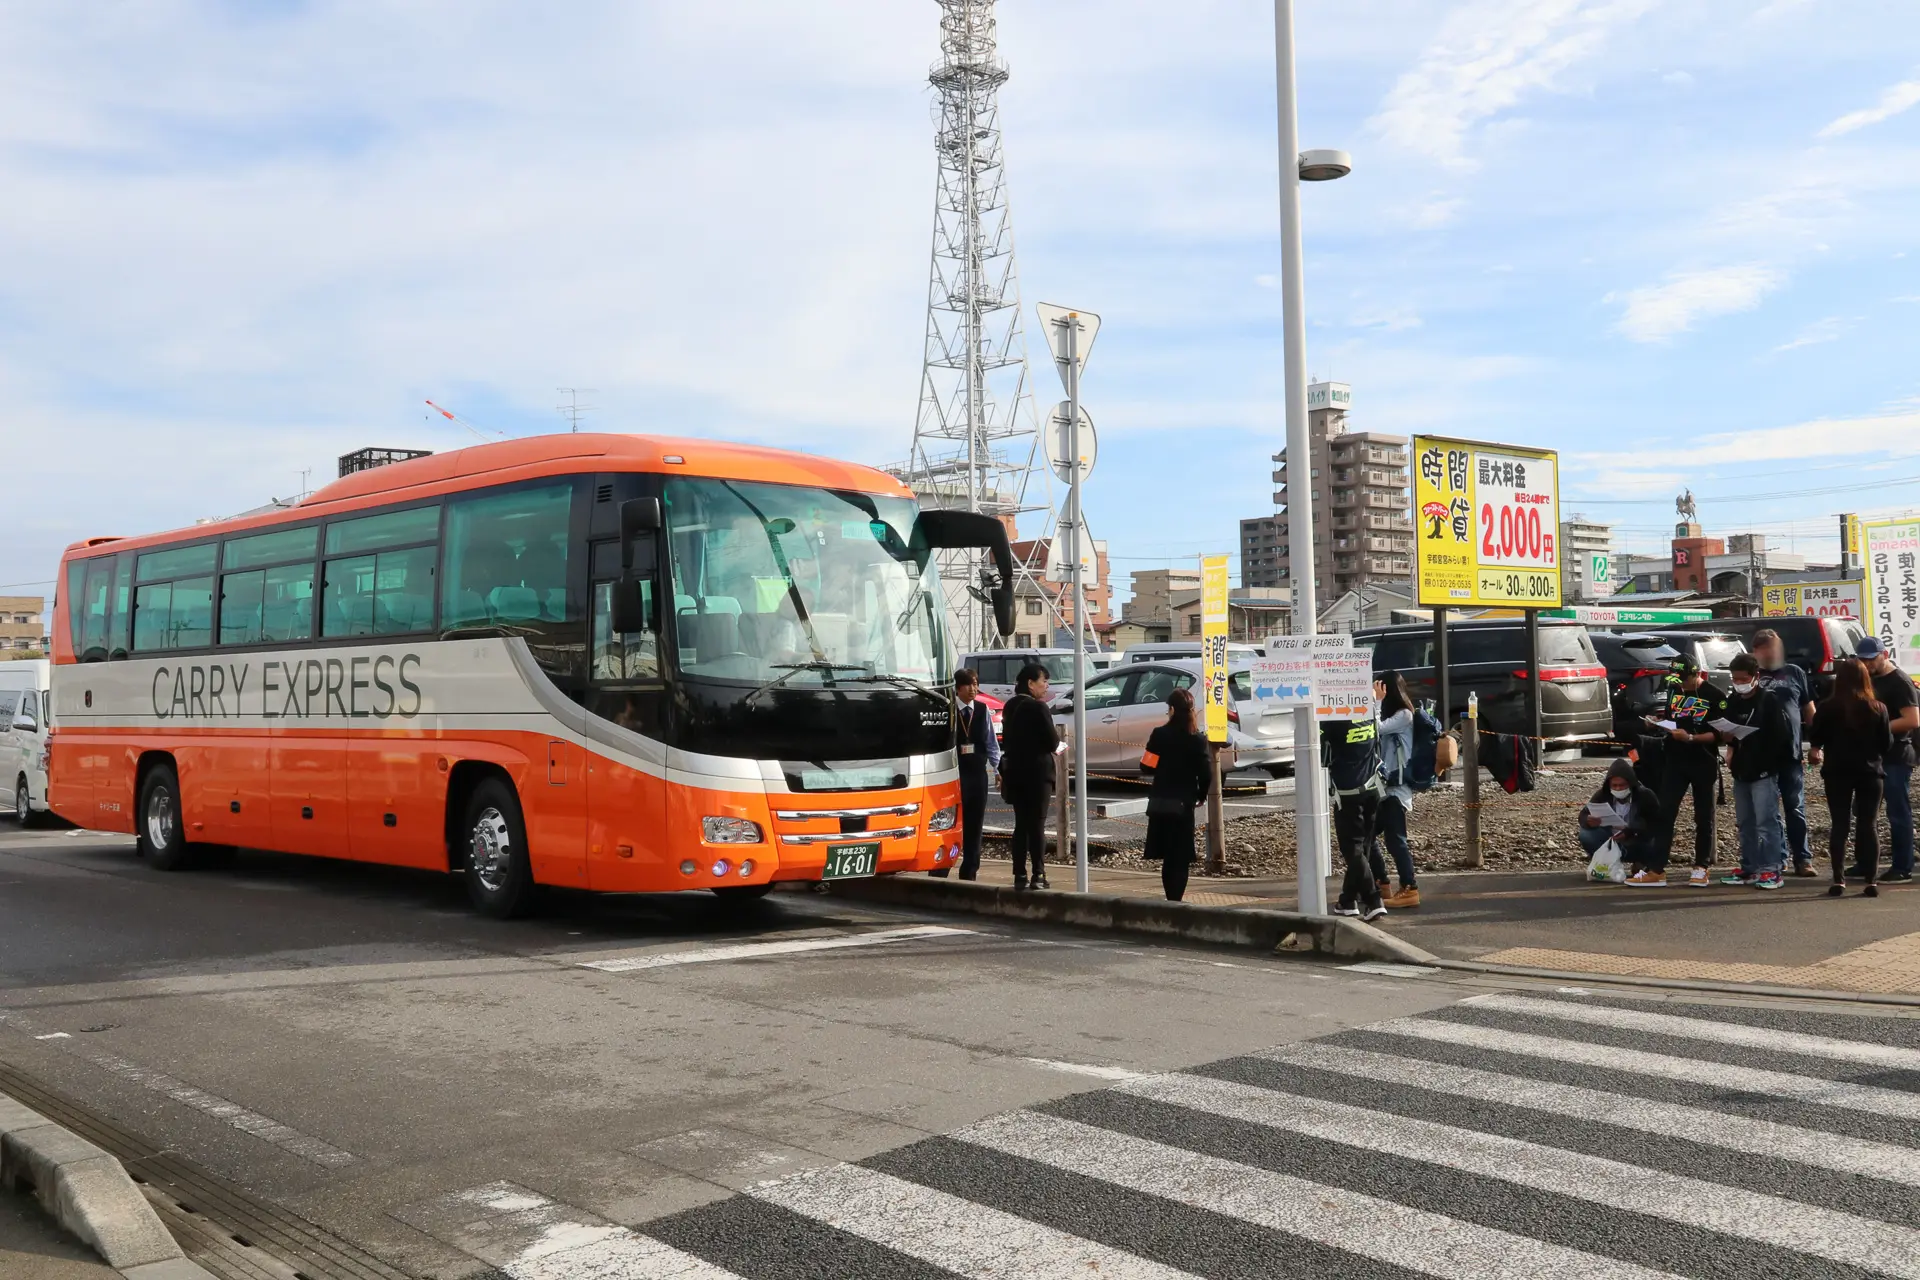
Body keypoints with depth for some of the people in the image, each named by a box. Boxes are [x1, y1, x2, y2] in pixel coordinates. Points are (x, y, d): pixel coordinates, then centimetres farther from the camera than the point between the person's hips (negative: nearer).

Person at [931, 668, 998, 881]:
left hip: (977, 774, 5)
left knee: (974, 825, 11)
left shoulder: (983, 710, 5)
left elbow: (991, 742, 10)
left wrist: (997, 767, 2)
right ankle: (939, 873, 3)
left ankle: (969, 874, 20)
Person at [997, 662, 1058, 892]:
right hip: (1037, 773, -7)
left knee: (1021, 825, 10)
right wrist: (1056, 741, 5)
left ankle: (1020, 877, 10)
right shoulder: (1037, 708, -15)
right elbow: (1052, 741, -16)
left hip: (1015, 773, 7)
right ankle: (1038, 876, -1)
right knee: (1037, 826, -1)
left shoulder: (1009, 707, 8)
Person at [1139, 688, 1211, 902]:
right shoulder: (1198, 739, -5)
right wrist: (1201, 795, 12)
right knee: (1180, 857, 5)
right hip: (1184, 803, -1)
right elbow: (1205, 773, -6)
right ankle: (1175, 899, -2)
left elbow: (1147, 768, -6)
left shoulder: (1160, 734, -8)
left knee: (1167, 856, 11)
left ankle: (1171, 898, 16)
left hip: (1160, 803, 1)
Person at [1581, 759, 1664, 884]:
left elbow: (1656, 826, -24)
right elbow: (1584, 814, -9)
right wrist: (1588, 821, -36)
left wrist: (1630, 832, -40)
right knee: (1586, 835, -24)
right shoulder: (1603, 795, -11)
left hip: (1637, 843, -2)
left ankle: (1640, 864, -2)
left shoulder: (1645, 795, -20)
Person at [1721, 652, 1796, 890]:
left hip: (1764, 771, -7)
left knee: (1766, 821, -8)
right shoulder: (1732, 702, 10)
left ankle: (1771, 870, -6)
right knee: (1745, 823, 11)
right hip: (1740, 771, 7)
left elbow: (1782, 734, -12)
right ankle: (1749, 868, 19)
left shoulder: (1769, 701, -9)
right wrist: (1728, 740, -1)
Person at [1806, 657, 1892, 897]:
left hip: (1837, 773, -1)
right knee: (1869, 826, 6)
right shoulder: (1878, 708, -7)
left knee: (1839, 825, 5)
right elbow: (1887, 743, -1)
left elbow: (1814, 738, 1)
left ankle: (1839, 881, 1)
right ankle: (1870, 881, 3)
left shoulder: (1827, 708, -10)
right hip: (1870, 772, 1)